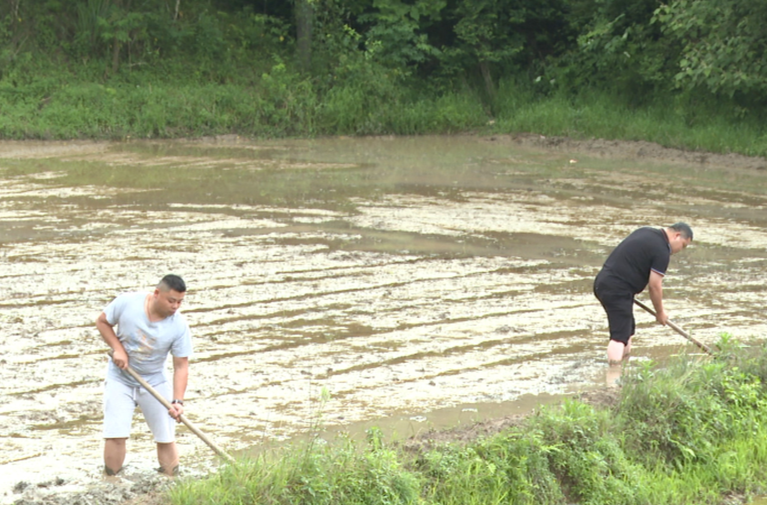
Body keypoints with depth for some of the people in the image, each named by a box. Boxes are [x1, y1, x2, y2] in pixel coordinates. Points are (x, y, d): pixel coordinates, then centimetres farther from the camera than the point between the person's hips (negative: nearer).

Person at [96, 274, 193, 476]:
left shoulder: (179, 326, -18)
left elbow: (181, 367, -15)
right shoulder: (127, 302, -20)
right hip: (120, 378, -1)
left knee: (166, 439, 0)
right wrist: (117, 349, -17)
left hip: (155, 382, 1)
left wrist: (177, 401, -26)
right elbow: (102, 322, -3)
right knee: (115, 436, -10)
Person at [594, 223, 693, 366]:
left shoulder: (645, 231, 15)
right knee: (620, 337, -12)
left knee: (628, 329, 19)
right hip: (616, 290, -10)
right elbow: (654, 285, -10)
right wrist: (660, 312, 4)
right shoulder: (661, 250, -12)